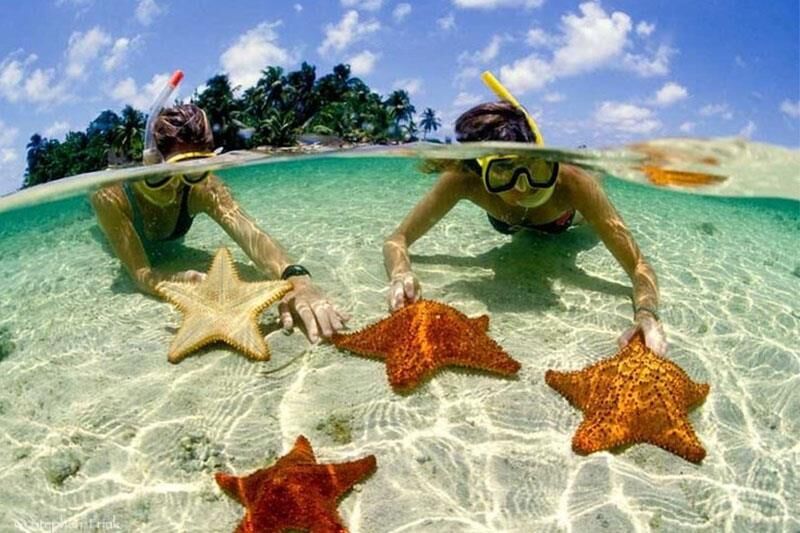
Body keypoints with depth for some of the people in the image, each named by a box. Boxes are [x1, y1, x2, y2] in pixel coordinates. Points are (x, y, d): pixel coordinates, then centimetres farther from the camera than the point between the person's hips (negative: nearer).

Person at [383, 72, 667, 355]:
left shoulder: (569, 181, -47)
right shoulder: (463, 180, -44)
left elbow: (640, 267, -48)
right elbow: (397, 241, -40)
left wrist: (646, 315, -70)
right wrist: (401, 275, -63)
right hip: (517, 230, 1)